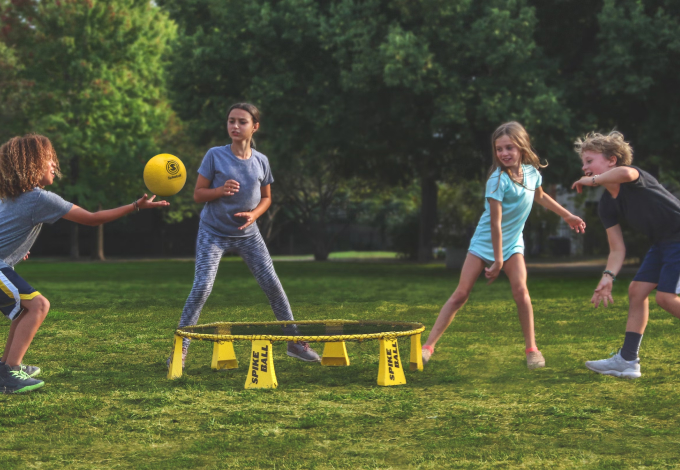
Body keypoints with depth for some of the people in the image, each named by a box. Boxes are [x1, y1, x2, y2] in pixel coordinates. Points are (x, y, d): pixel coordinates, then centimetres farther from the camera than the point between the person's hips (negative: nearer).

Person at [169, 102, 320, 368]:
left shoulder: (261, 161, -1)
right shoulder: (215, 156, -10)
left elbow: (266, 198, 10)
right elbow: (198, 194, -6)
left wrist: (254, 214, -10)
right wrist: (219, 190, -25)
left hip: (247, 234, 3)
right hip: (213, 233, -3)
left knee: (273, 285, 1)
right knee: (202, 287, -15)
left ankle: (295, 342, 14)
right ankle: (180, 349, -6)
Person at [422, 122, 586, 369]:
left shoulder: (532, 172, -5)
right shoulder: (498, 180, -23)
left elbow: (539, 196, 20)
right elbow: (495, 222, -22)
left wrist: (567, 215, 27)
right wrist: (497, 260, -21)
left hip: (513, 242, 4)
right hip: (485, 242, -4)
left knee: (520, 289, -16)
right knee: (461, 294, -7)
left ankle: (532, 349, -2)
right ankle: (428, 345, -4)